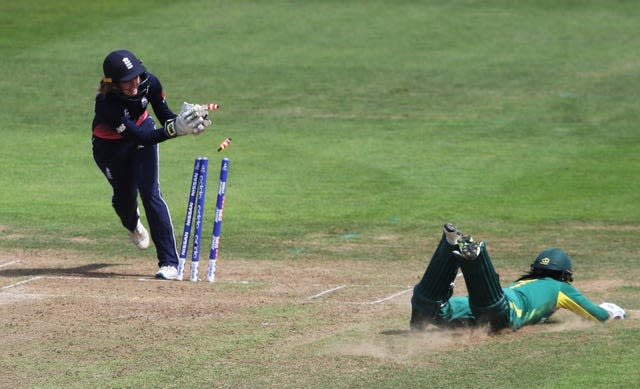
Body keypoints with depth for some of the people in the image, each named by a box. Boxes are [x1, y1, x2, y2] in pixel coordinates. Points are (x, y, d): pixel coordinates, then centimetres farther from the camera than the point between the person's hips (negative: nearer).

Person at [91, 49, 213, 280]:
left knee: (150, 194, -10)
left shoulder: (149, 83, -26)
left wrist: (182, 121, -34)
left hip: (143, 132, 2)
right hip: (109, 146, -2)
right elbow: (140, 137, -41)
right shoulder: (106, 104, -39)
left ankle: (169, 262, -11)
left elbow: (164, 116, -12)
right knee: (125, 196, 11)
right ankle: (132, 224, 53)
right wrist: (175, 129, -52)